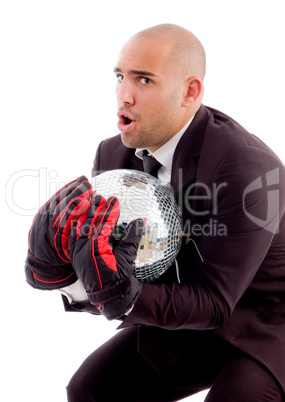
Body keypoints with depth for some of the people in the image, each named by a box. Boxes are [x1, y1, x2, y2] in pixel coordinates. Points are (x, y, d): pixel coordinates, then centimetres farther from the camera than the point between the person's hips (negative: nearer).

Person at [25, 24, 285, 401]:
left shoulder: (248, 168, -29)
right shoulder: (114, 154, -8)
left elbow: (214, 303, -29)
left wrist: (125, 294, -45)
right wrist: (77, 280, -28)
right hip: (183, 316, 6)